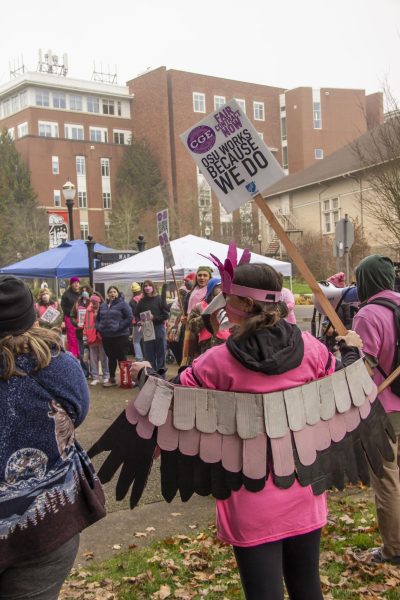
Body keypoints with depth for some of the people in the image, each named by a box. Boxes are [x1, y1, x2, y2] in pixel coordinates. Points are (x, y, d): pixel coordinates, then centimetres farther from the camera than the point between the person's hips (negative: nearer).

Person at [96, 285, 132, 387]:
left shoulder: (123, 304, -6)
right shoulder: (103, 306, 13)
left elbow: (129, 318, -13)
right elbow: (98, 318, 22)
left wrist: (119, 327, -16)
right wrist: (99, 328, 5)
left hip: (120, 336, -6)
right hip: (106, 336, 6)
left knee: (121, 358, -1)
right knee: (111, 358, 14)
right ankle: (112, 379, 23)